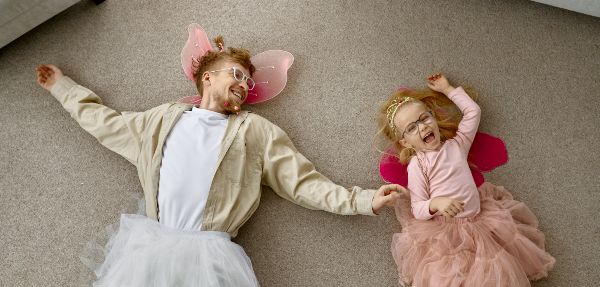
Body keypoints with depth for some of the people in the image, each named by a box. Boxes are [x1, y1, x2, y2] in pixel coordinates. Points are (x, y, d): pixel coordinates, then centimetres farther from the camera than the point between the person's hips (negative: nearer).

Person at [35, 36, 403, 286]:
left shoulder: (257, 130, 11)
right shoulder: (163, 119, 18)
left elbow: (304, 182, 6)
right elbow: (104, 122, 28)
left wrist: (363, 200, -3)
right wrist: (62, 85, 35)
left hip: (210, 250, -2)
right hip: (151, 243, 2)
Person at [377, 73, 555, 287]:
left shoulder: (457, 144, 8)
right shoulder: (416, 164, -6)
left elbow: (473, 111, 15)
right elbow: (417, 209, -6)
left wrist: (447, 89, 20)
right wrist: (435, 203, -27)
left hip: (478, 220, 4)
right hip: (443, 232, -4)